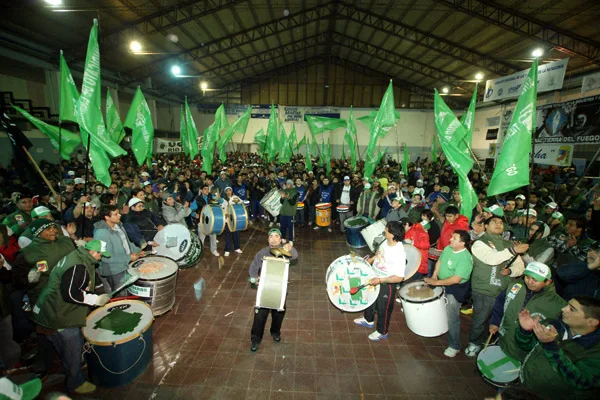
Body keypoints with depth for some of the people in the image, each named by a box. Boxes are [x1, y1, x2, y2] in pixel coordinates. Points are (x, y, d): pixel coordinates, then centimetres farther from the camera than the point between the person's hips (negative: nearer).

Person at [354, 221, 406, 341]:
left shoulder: (399, 253, -35)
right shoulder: (386, 242, -13)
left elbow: (399, 277, -32)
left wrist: (380, 280, -33)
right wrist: (369, 260, 5)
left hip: (387, 285, -8)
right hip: (375, 277, 8)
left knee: (383, 309, 16)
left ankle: (382, 332, 44)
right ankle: (368, 320, 57)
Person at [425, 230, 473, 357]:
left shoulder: (465, 258, -28)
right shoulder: (448, 248, -6)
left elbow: (456, 279, -31)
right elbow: (439, 261, 9)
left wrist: (436, 282, -25)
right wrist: (434, 276, -3)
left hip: (455, 289, -7)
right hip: (442, 285, 7)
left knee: (452, 318, 2)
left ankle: (454, 346, 20)